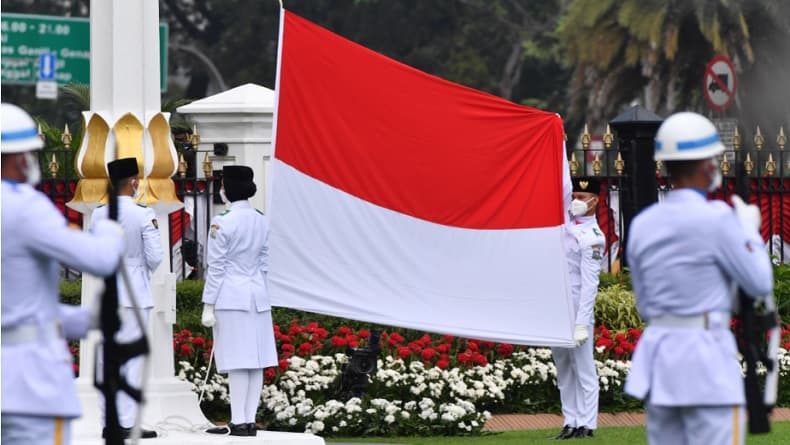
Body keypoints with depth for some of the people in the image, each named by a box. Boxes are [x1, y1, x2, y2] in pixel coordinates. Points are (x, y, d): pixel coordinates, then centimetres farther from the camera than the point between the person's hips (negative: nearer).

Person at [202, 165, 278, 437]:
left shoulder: (222, 222, -11)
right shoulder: (262, 221, 8)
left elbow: (215, 267, -10)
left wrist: (208, 305, -6)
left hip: (231, 298, -6)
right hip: (258, 297, 6)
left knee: (237, 363, -7)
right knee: (256, 362, 6)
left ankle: (239, 422, -7)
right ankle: (249, 420, 8)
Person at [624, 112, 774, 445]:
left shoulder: (642, 225, 8)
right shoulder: (716, 218, -12)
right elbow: (760, 283, -4)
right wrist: (750, 229, 11)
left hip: (657, 354, 7)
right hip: (707, 356, -7)